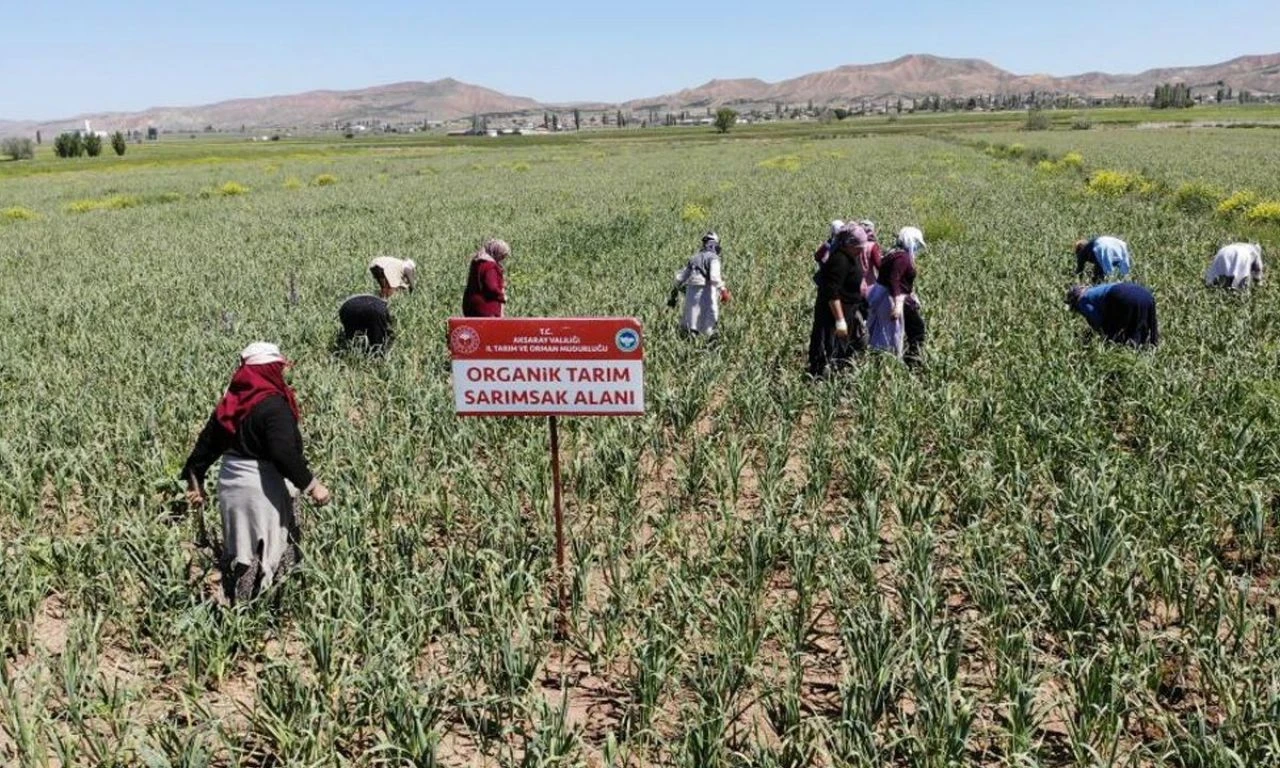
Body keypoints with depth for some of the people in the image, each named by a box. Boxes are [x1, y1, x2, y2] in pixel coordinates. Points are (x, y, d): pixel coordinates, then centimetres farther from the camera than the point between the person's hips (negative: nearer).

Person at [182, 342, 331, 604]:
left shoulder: (231, 403, 8)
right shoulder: (274, 405, -16)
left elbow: (207, 442, 14)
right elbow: (285, 453, -25)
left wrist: (195, 479, 24)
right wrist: (311, 485, -21)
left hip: (231, 485, 8)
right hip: (262, 492, -8)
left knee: (237, 554, 17)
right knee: (265, 557, 0)